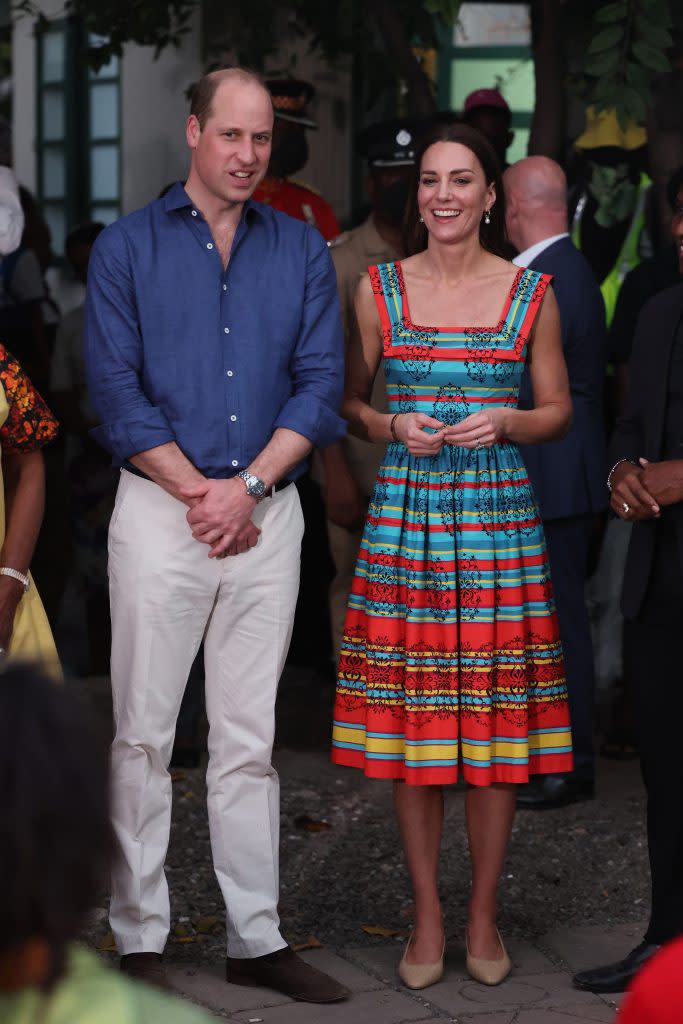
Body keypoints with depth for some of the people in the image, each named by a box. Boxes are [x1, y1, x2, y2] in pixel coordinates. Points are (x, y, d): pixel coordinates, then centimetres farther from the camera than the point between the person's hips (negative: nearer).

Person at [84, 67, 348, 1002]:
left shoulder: (301, 250, 10)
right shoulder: (127, 247, 3)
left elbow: (320, 383, 3)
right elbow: (116, 391, -4)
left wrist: (249, 486, -9)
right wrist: (197, 492, -10)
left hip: (268, 513, 2)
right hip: (160, 509, -2)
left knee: (250, 738, 7)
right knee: (144, 732, 0)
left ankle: (256, 937, 13)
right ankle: (139, 937, 9)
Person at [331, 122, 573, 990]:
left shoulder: (531, 292, 4)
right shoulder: (380, 289, 4)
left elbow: (558, 412, 9)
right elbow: (347, 401, 9)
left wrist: (507, 421, -11)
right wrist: (394, 428, -10)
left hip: (498, 519, 0)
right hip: (405, 517, 0)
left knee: (497, 722, 2)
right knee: (408, 721, 2)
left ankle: (483, 916, 17)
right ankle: (427, 916, 15)